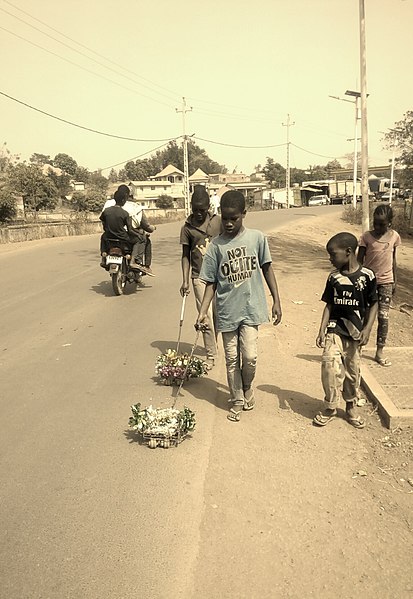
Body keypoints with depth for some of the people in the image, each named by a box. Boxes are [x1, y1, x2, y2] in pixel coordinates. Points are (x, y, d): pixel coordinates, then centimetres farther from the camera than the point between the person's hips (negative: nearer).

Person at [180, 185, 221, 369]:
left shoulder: (217, 221, 2)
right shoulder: (187, 228, 1)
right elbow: (186, 256, 4)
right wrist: (185, 281, -2)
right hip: (200, 277, -1)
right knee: (206, 316, -6)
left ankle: (213, 346, 34)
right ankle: (210, 356, 2)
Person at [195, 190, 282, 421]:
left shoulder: (257, 238, -4)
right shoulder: (216, 245, -4)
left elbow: (267, 268, 6)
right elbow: (211, 282, 0)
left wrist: (277, 301, 3)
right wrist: (203, 312, -9)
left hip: (251, 308, -1)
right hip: (227, 311, 1)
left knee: (250, 356, -7)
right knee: (232, 359, 10)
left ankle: (247, 387, 26)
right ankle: (237, 400, 30)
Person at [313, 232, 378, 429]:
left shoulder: (367, 276, -7)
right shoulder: (334, 277, 0)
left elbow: (373, 304, 0)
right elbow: (329, 305, 5)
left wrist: (367, 329, -9)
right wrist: (322, 330, -2)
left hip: (355, 333, -1)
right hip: (335, 330, 1)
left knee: (352, 370, 10)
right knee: (330, 366, -12)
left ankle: (351, 406, 31)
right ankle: (330, 407, 6)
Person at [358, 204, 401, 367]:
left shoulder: (394, 236, -1)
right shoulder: (366, 236, -9)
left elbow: (393, 260, 8)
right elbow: (359, 260, -5)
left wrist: (395, 281, 9)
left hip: (386, 282, 2)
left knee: (383, 317, 1)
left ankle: (379, 352, 12)